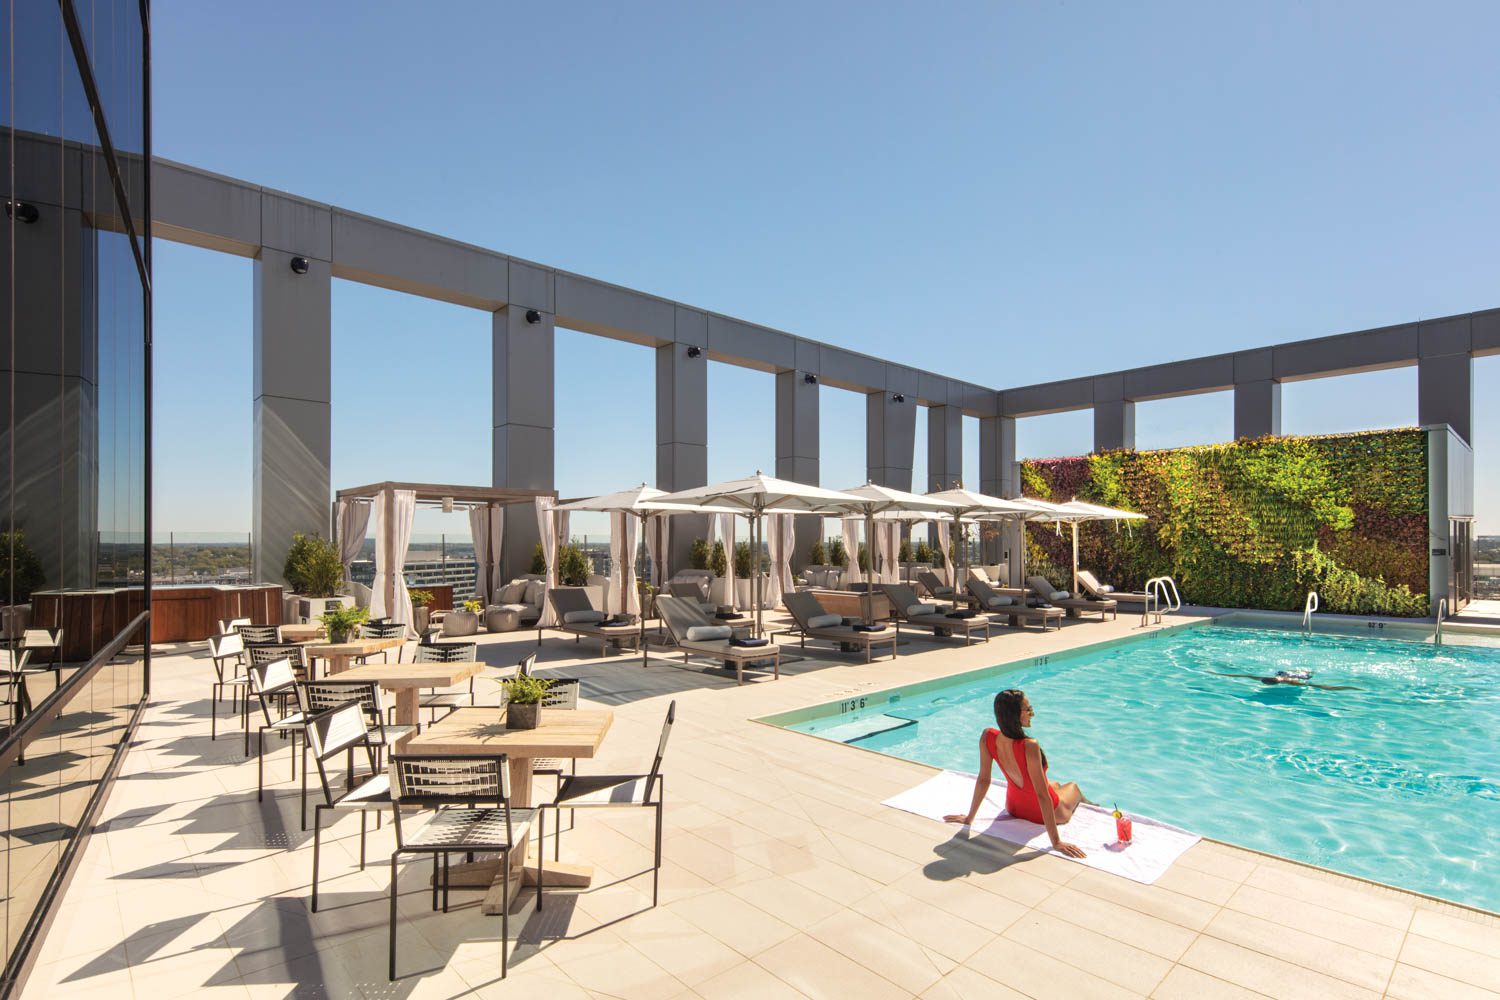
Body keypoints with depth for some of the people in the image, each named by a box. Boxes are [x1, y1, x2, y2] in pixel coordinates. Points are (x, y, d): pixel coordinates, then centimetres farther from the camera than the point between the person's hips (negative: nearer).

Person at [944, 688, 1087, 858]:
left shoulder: (988, 737, -24)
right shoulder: (1029, 747, -40)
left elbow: (983, 780, -16)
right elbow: (1042, 795, -35)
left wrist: (969, 818, -5)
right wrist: (1056, 841, -27)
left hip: (1013, 808, 4)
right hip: (1041, 815, -4)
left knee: (1055, 785, 37)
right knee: (1073, 786, 31)